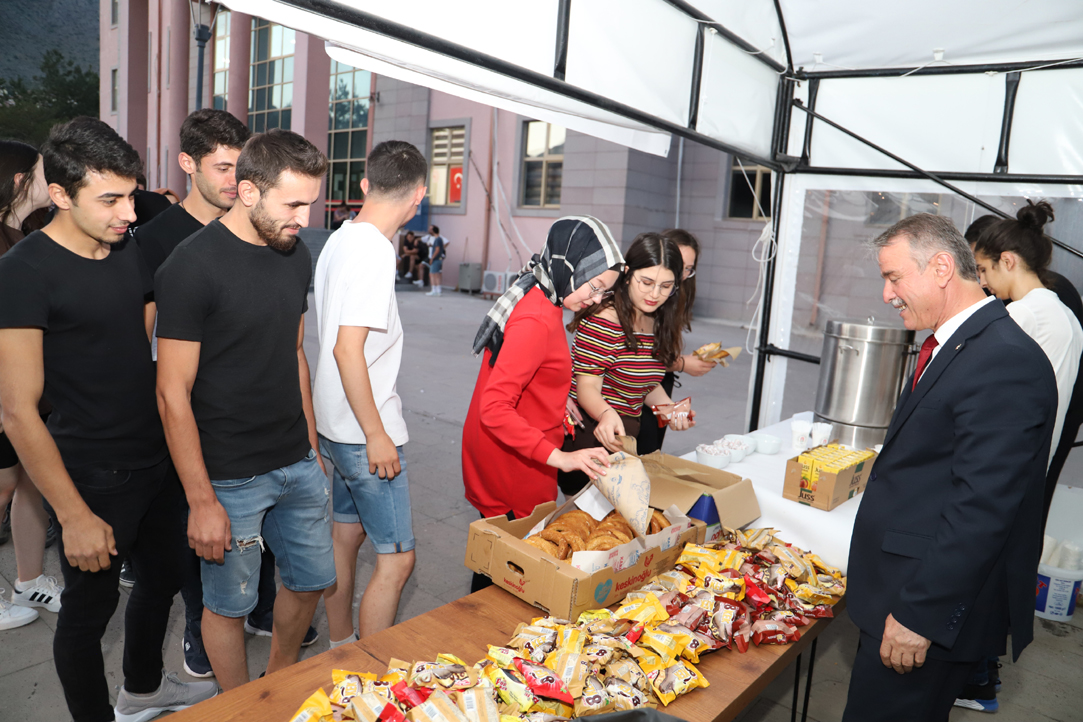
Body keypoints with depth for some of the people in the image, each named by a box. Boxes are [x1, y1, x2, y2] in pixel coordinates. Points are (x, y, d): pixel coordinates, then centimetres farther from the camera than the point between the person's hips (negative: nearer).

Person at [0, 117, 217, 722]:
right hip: (94, 479, -7)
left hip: (158, 461, 7)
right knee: (90, 608, 12)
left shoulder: (132, 250, 3)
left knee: (163, 576, 23)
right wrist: (73, 515, -18)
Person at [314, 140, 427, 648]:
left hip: (337, 424, 10)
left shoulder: (339, 240, 8)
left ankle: (341, 649, 37)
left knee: (346, 531, 20)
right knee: (396, 558, 0)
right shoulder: (374, 251, -20)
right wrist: (376, 434, -19)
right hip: (364, 431, -10)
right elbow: (348, 348, -25)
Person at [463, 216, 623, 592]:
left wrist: (557, 411, 10)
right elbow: (494, 409, -31)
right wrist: (559, 458, -34)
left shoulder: (532, 299, 6)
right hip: (513, 470, -10)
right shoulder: (537, 321, -25)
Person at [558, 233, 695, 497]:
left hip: (622, 436, 8)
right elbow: (587, 386, -21)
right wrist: (607, 414, -41)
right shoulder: (604, 321, -18)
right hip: (589, 433, -7)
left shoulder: (660, 324, 7)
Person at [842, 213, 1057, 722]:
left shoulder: (1006, 361, -22)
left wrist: (918, 615, -22)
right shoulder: (950, 345, 10)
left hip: (933, 603, -9)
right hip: (903, 586, 9)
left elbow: (982, 509, -26)